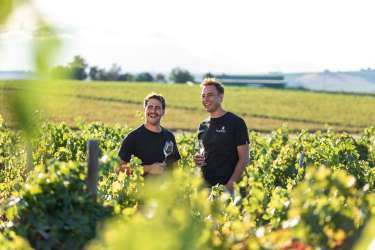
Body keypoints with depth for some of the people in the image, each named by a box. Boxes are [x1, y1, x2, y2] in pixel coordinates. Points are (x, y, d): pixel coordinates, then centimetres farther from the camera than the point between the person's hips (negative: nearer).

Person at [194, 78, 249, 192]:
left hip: (226, 186, -5)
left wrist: (230, 185, -16)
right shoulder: (203, 126, 15)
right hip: (205, 186, 5)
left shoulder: (236, 123, -3)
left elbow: (244, 159, -6)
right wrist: (198, 160, 3)